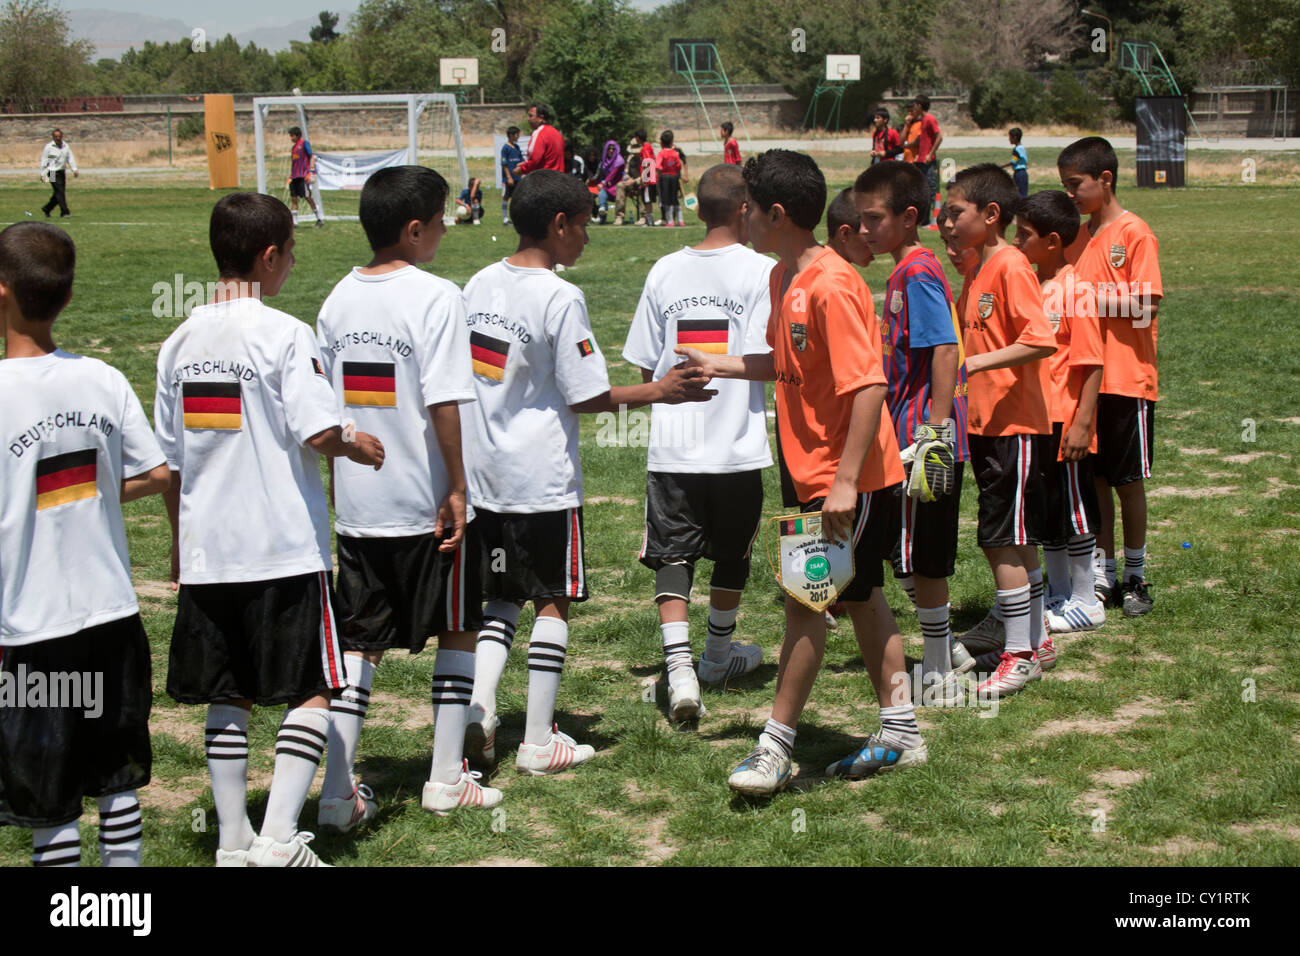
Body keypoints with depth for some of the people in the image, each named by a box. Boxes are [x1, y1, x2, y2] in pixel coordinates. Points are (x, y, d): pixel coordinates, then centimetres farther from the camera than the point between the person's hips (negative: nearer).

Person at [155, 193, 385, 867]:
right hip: (285, 547, -5)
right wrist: (361, 449, 4)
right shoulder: (284, 333, -11)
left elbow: (169, 460, 12)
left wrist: (179, 547, 22)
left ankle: (232, 842, 16)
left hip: (207, 552, 5)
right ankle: (278, 839, -5)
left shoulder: (180, 342, 7)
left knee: (227, 699, 13)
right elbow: (318, 432, -18)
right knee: (312, 691, 4)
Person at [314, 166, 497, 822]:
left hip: (356, 504, 5)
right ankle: (446, 780, 17)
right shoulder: (435, 297, -13)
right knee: (457, 632, 13)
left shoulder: (338, 300, 7)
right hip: (426, 503, -5)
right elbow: (444, 404, -19)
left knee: (359, 644, 10)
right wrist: (457, 488, -12)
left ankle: (337, 793, 6)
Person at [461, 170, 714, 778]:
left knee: (500, 598, 17)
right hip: (544, 480, -6)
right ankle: (539, 742, 9)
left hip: (482, 476, 6)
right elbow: (586, 397, -13)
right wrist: (659, 391, -2)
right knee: (552, 603, 6)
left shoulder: (479, 284, 5)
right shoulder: (560, 299, -15)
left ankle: (477, 713, 2)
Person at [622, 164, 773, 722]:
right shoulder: (761, 270, -7)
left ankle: (679, 668, -15)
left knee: (672, 556, 1)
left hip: (672, 445, 2)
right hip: (738, 445, -1)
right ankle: (719, 653, 35)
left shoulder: (664, 272, 4)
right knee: (732, 555, 18)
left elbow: (645, 367, 6)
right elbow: (763, 358, -14)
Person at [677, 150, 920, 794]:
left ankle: (775, 748, 4)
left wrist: (845, 481, -27)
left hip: (846, 476, -10)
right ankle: (900, 733, 25)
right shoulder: (784, 278, 8)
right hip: (819, 472, 10)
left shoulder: (831, 287, -22)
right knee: (859, 596, 15)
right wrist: (719, 365, 13)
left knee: (806, 599, -5)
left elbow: (868, 385, -25)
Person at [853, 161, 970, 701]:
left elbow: (946, 351, -23)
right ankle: (944, 657, 27)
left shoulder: (918, 273, -15)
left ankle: (940, 677, 9)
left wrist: (935, 431, -27)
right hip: (907, 437, 10)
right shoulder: (905, 271, 15)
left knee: (922, 561, -1)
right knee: (907, 560, 16)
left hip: (924, 437, -10)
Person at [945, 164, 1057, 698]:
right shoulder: (978, 271, 14)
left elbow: (1040, 341, -24)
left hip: (1014, 426, -9)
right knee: (1015, 539, 17)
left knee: (1003, 541, -8)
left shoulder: (1012, 266, -15)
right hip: (985, 423, 9)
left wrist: (976, 364, -27)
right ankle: (1027, 628, 28)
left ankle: (1020, 654, -2)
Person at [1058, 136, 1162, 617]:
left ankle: (1135, 577, 14)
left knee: (1127, 479, 3)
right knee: (1094, 478, 8)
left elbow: (1147, 306, -17)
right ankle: (1104, 574, 16)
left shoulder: (1135, 234, -9)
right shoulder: (1082, 236, 12)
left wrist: (1091, 294, -17)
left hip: (1126, 378, -6)